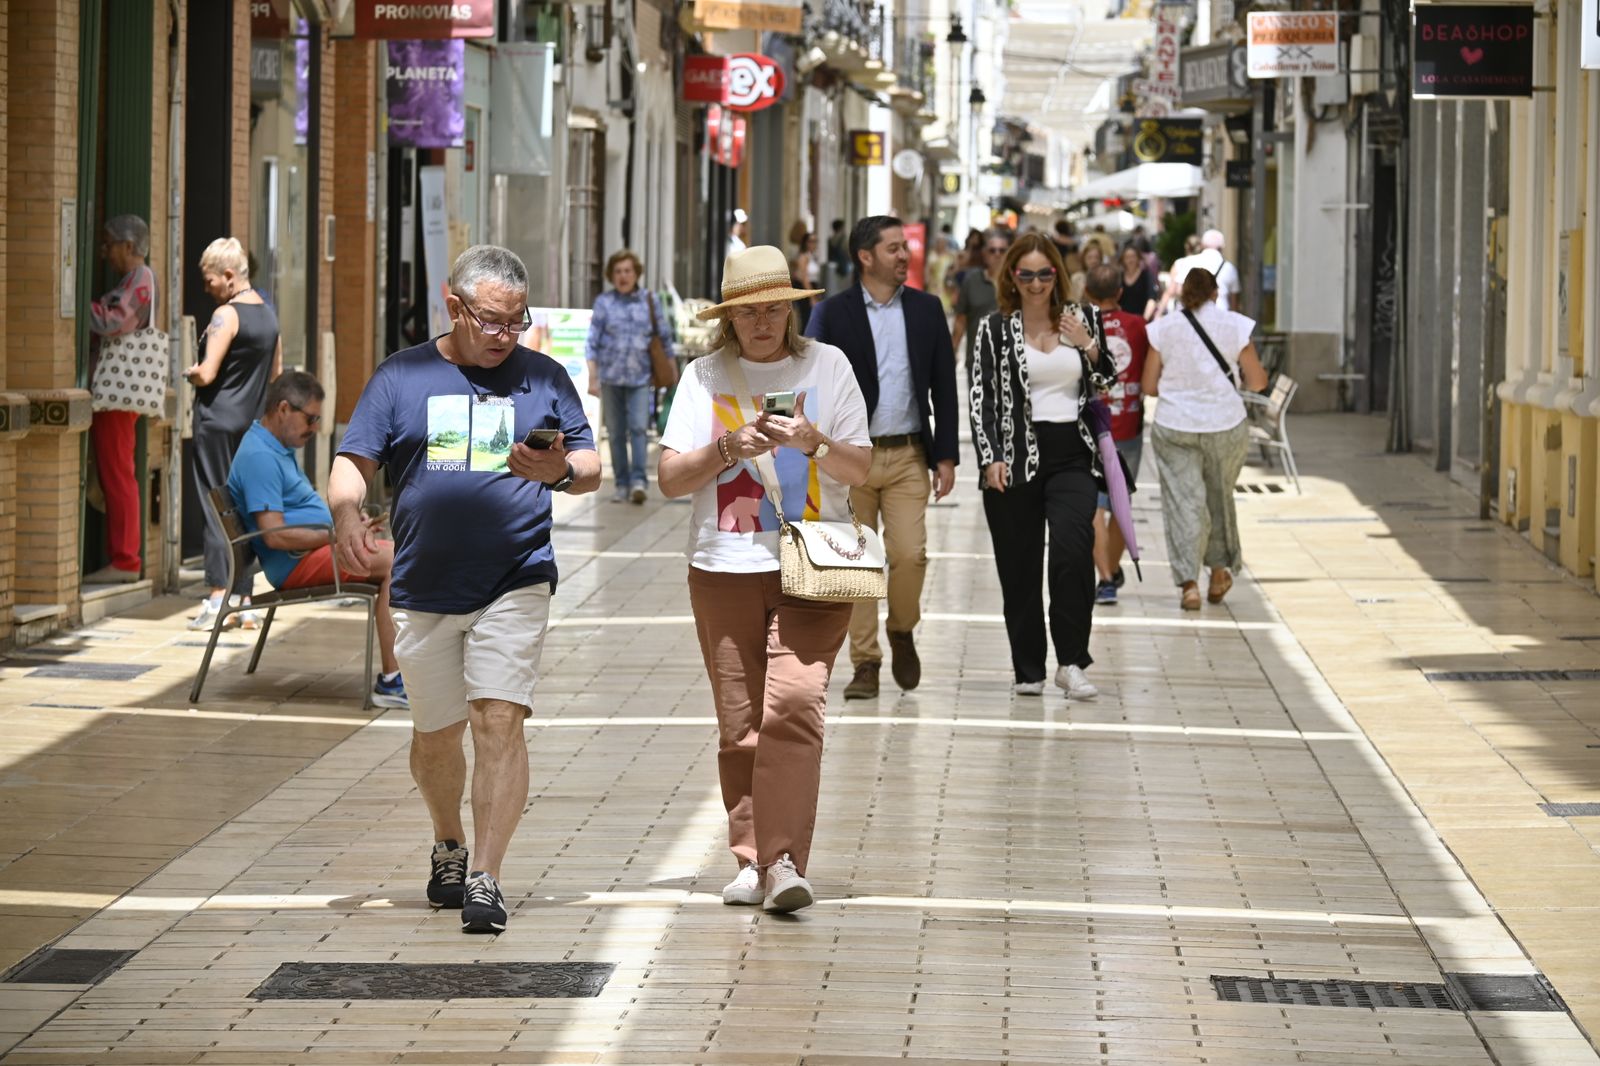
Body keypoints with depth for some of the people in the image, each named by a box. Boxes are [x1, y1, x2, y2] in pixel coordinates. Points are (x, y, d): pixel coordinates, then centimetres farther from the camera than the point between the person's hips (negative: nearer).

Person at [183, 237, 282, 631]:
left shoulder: (226, 315, -13)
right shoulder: (269, 315, 11)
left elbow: (207, 374, -18)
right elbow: (276, 374, 18)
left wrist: (189, 374, 2)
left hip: (217, 420, -8)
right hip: (250, 423, 8)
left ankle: (217, 596, -11)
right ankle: (244, 601, 10)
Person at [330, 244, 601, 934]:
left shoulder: (543, 379, 8)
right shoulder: (401, 377, 7)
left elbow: (591, 468, 6)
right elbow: (353, 463, 3)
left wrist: (559, 472, -17)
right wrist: (345, 511, -19)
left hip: (514, 585, -1)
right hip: (423, 590, 2)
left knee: (499, 723, -15)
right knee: (435, 736, 12)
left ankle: (484, 877, -14)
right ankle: (449, 845, 38)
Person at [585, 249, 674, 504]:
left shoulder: (650, 301, 5)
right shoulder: (603, 302, 3)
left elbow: (664, 336, 12)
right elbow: (593, 341, 2)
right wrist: (592, 378, -3)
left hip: (640, 377, -1)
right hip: (611, 376, 1)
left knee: (639, 427, -13)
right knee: (616, 432, 5)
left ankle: (639, 480, -18)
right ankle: (621, 484, 11)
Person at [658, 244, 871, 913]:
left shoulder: (827, 365, 7)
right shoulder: (705, 376, 7)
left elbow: (860, 468, 5)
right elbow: (670, 479, 3)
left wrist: (813, 442, -13)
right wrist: (727, 448, -13)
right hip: (725, 568, 2)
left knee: (794, 704, -17)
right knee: (739, 723, 2)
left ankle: (783, 861, -20)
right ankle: (750, 861, 11)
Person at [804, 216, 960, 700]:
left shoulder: (926, 309, 6)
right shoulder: (833, 313, -2)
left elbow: (943, 386, 7)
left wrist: (946, 456, 2)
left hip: (907, 455, 1)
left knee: (910, 554, -9)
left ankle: (902, 633, 18)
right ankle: (865, 664, 9)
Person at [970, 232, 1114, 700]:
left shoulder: (1080, 319, 9)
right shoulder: (996, 329, 3)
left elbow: (1105, 384, 15)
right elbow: (982, 397, 0)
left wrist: (1088, 346, -4)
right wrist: (990, 459, -10)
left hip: (1072, 455, 1)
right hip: (1016, 456, 0)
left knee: (1073, 549, -19)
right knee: (1019, 566, 2)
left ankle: (1071, 661, -12)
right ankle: (1028, 670, 12)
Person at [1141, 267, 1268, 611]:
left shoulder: (1164, 328, -3)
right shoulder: (1235, 325, -4)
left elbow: (1149, 386, 1)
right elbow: (1257, 382, -1)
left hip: (1174, 428, -1)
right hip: (1225, 426, 1)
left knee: (1183, 502, 2)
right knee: (1220, 498, 19)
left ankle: (1188, 582, -9)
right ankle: (1219, 572, 32)